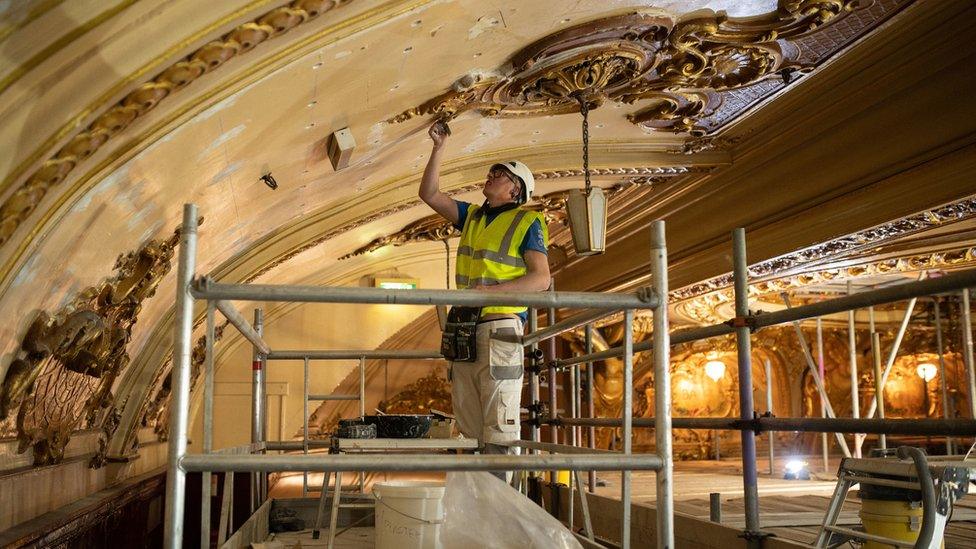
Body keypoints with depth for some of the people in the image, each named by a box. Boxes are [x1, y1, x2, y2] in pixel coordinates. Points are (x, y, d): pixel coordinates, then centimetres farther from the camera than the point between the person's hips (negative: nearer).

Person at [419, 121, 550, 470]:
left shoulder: (527, 222, 0)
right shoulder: (472, 216, 19)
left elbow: (541, 278, -9)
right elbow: (429, 194, 17)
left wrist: (492, 290, -20)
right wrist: (439, 148, 11)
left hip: (499, 327, -7)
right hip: (465, 330, 7)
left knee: (500, 427, -8)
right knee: (470, 426, 10)